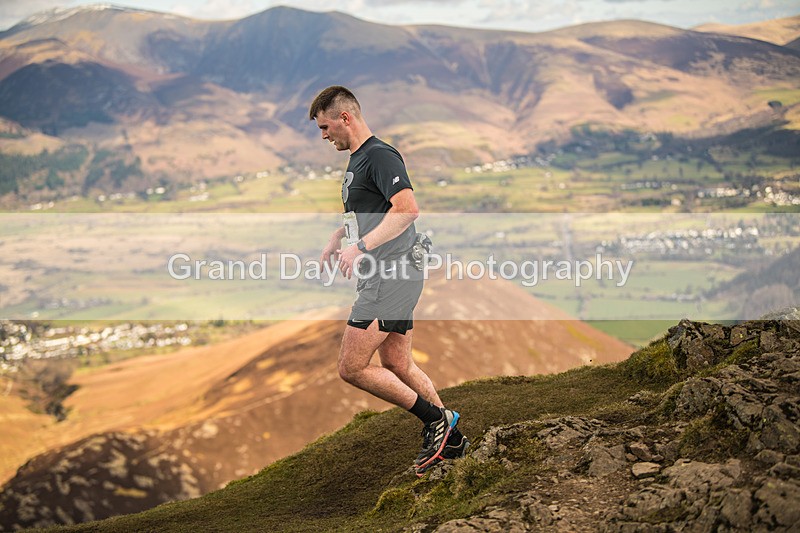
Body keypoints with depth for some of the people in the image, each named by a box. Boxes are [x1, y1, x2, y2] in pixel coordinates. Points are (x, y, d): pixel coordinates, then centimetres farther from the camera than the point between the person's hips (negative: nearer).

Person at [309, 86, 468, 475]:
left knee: (351, 368, -9)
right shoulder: (357, 161, 19)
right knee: (396, 364, 15)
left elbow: (407, 208, -25)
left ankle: (436, 419, -1)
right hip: (388, 277, 11)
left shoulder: (380, 155, -13)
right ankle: (450, 440, 23)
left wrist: (361, 247, -28)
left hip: (391, 276, -11)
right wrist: (337, 238, 15)